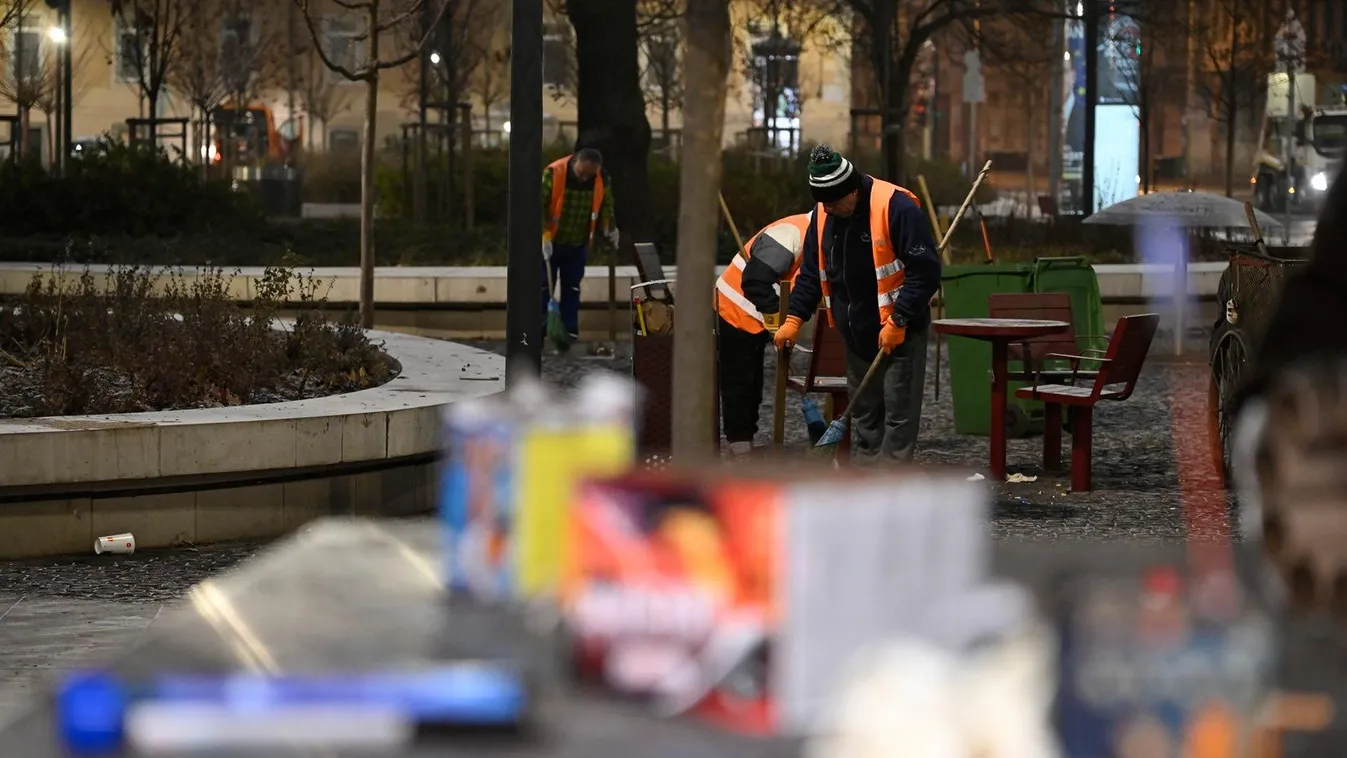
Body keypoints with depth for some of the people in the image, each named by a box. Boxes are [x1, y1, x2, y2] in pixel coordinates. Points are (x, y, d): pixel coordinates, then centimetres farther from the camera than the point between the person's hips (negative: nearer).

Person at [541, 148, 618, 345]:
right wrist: (544, 236, -27)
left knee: (572, 288, 7)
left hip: (578, 245, 3)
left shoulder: (602, 180, -9)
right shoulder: (553, 173, -22)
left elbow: (606, 205, 10)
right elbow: (538, 205, -20)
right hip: (550, 243, -3)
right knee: (543, 287, 0)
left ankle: (570, 333, 11)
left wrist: (609, 227, -3)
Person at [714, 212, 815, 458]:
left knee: (751, 384, 14)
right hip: (735, 314, -10)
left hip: (753, 319, 10)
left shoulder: (806, 235, 7)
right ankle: (740, 446, -5)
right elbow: (755, 280, -31)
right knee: (739, 383, -7)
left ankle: (744, 443, 20)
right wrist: (775, 318, -24)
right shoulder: (791, 235, -25)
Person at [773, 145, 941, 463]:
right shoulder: (823, 216, 2)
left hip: (899, 333, -7)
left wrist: (899, 321, -23)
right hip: (856, 334, 7)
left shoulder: (896, 207, -20)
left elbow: (926, 270, -22)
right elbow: (812, 271, 13)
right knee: (864, 413, 13)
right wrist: (795, 317, 2)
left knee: (899, 413, -6)